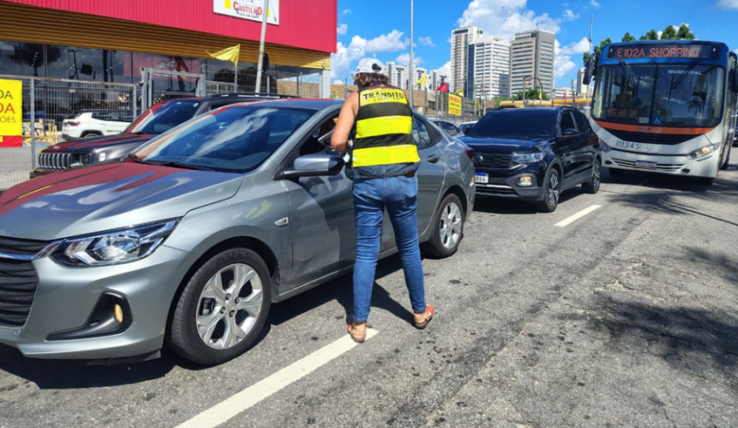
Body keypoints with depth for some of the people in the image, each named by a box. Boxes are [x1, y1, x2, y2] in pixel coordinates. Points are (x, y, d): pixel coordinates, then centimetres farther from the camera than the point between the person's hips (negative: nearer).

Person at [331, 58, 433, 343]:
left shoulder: (355, 100, 5)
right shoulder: (402, 97, 14)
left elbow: (337, 142, -6)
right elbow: (406, 133, 17)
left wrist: (347, 151, 14)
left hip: (368, 182, -2)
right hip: (403, 180, 2)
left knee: (366, 253, 5)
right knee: (409, 248, 16)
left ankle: (359, 324, 9)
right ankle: (420, 312, 28)